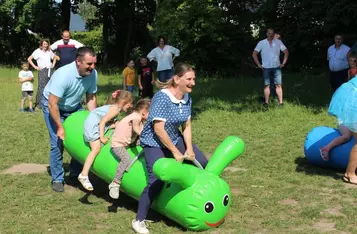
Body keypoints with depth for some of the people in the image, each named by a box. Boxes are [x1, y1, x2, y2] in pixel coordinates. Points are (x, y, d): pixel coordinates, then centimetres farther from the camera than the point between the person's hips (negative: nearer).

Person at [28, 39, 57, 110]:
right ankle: (39, 103, -7)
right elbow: (29, 59, 1)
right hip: (42, 71, -5)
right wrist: (35, 67, -4)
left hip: (50, 70, 5)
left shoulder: (49, 51, 15)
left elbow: (55, 57, 32)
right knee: (41, 86, -10)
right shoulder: (38, 51, 1)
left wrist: (53, 65, 17)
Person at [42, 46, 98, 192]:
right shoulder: (63, 75, -37)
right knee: (58, 142, -11)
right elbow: (52, 104, -33)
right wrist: (60, 127, -27)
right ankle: (57, 179, 4)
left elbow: (91, 98, -6)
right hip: (53, 105, -5)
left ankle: (76, 173, 18)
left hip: (74, 106, 5)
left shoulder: (92, 74, -20)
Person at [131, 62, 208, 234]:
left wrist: (189, 148, -11)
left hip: (175, 138, 8)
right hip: (153, 142, -8)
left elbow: (187, 126, 1)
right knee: (157, 180, -22)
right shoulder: (162, 97, -27)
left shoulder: (187, 98, -4)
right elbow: (158, 129, -28)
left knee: (202, 163, 4)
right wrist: (175, 152, -23)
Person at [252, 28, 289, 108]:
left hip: (277, 67, 0)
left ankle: (281, 102, -3)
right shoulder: (261, 43, 3)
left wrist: (283, 63, 3)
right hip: (266, 68, 0)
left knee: (278, 85, -3)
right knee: (266, 85, 1)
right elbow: (254, 54, 3)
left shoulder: (278, 42, 6)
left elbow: (286, 52, 10)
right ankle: (266, 102, 6)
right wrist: (258, 64, -2)